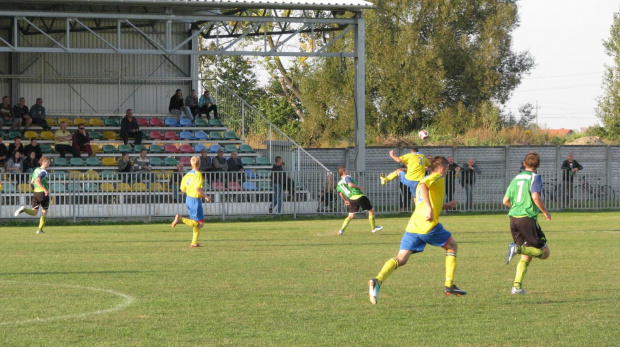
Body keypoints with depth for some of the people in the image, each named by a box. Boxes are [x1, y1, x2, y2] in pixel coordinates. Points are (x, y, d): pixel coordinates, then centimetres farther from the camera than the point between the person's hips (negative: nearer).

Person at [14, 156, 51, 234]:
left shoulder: (36, 170, 12)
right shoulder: (43, 172, -14)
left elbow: (32, 181, 21)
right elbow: (37, 181, -28)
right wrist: (45, 189, -29)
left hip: (36, 192, 7)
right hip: (43, 193, -7)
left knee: (34, 212, 11)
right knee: (44, 212, 7)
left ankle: (24, 209, -18)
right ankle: (40, 229, 5)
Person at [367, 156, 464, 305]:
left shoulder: (427, 179, 30)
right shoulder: (438, 177, 3)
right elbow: (423, 185, -19)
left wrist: (445, 205, 39)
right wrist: (430, 209, -27)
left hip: (413, 226, 7)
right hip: (429, 225, -7)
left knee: (401, 258, -2)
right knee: (452, 246, 16)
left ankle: (378, 280, -27)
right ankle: (449, 285, 12)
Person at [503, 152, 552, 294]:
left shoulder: (516, 178, 15)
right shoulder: (535, 178, -4)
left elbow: (505, 201, 15)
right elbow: (536, 197, -20)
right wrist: (545, 212, -5)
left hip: (513, 218, 7)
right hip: (528, 218, -7)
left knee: (526, 256, 13)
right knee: (544, 252, 1)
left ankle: (517, 286, 1)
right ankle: (518, 248, -22)